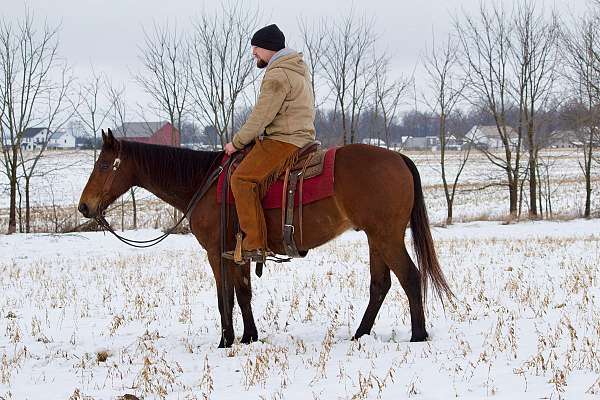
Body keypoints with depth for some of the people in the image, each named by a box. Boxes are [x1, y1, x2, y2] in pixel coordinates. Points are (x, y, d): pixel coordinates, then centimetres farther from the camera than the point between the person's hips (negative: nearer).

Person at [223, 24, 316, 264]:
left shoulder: (277, 76, -16)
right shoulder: (298, 67, 19)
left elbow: (260, 117, -18)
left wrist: (236, 143, -6)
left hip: (284, 142, -11)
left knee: (243, 179, -19)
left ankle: (255, 246, -24)